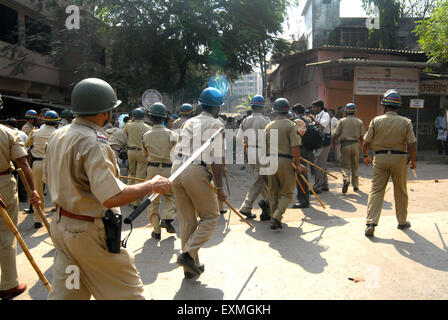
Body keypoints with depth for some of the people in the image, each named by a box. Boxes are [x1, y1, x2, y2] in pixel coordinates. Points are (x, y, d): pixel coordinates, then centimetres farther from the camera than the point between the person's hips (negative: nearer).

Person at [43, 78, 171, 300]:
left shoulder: (57, 135, 5)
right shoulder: (93, 143, -24)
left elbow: (48, 179, 16)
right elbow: (112, 198, -31)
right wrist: (152, 186, -20)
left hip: (61, 225, 9)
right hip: (89, 233, -9)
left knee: (64, 291, 20)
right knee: (126, 291, 7)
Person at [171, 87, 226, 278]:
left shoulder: (188, 123, 21)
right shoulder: (216, 125, 0)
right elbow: (217, 160, -8)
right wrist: (219, 187, -5)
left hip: (177, 169, 7)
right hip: (197, 172, -7)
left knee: (186, 220, 14)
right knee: (210, 217, 9)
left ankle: (191, 266, 23)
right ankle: (188, 254, -5)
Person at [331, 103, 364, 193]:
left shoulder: (342, 121, -1)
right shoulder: (359, 122, 5)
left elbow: (336, 135, -3)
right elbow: (361, 136, 4)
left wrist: (332, 144, 9)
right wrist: (360, 146, 19)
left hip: (345, 144, -2)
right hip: (355, 144, 2)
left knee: (345, 165, 4)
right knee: (355, 166, 13)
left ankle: (346, 178, -23)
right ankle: (355, 185, 19)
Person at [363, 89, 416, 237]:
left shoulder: (376, 120, -5)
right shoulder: (406, 122, -4)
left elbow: (367, 142, -2)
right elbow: (412, 145, -6)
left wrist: (366, 156, 15)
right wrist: (413, 160, 9)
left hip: (380, 158, 0)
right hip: (399, 158, 1)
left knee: (376, 190, 3)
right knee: (401, 192, 15)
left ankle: (371, 223, -7)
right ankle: (402, 222, 30)